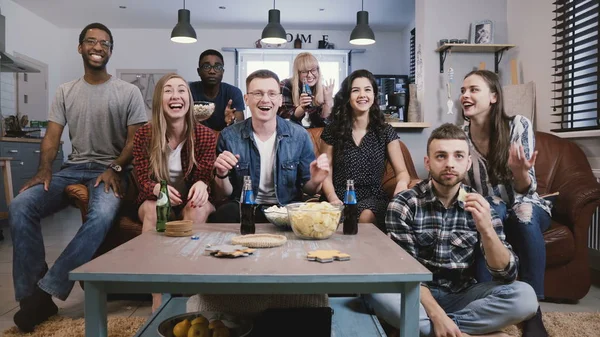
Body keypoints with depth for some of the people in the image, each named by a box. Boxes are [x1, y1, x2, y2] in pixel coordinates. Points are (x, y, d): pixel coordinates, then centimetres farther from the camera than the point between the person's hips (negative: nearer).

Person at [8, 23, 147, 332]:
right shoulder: (65, 92, 14)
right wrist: (44, 169, -11)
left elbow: (135, 139, -2)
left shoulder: (128, 92, 4)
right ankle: (32, 295, -15)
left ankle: (46, 292, -28)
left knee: (102, 215, -37)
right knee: (20, 207, -21)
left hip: (110, 169, -4)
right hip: (73, 168, 4)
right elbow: (52, 136, 8)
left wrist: (115, 169, -17)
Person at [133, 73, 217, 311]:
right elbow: (142, 180, -9)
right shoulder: (144, 135, -8)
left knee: (199, 209, -35)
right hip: (155, 199, 1)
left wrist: (201, 185, -38)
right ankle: (157, 297, -32)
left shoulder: (205, 135, -10)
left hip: (191, 201, 0)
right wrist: (158, 189, -35)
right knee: (152, 209, -34)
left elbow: (205, 177, -11)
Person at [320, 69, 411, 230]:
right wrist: (333, 198, -17)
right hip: (341, 199, 0)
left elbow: (402, 171, 4)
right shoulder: (332, 131, 5)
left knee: (366, 218, -34)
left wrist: (402, 184, -21)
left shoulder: (386, 131, 6)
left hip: (373, 198, 0)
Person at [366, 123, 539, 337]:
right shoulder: (404, 203, -11)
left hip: (462, 296, 3)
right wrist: (436, 314, -27)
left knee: (525, 295, -23)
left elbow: (507, 274, -10)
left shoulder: (479, 206, -4)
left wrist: (486, 229, -28)